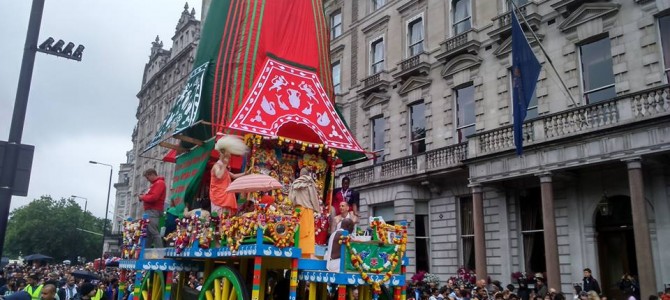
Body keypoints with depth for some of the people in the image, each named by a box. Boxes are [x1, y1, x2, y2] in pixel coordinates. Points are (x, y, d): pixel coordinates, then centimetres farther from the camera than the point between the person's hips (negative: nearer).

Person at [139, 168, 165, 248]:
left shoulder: (159, 183, -8)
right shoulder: (155, 183, 26)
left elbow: (154, 197, -19)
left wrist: (143, 197, -5)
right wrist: (144, 196, 7)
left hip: (153, 211, -11)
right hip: (150, 211, 11)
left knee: (154, 232, -15)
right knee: (147, 232, 9)